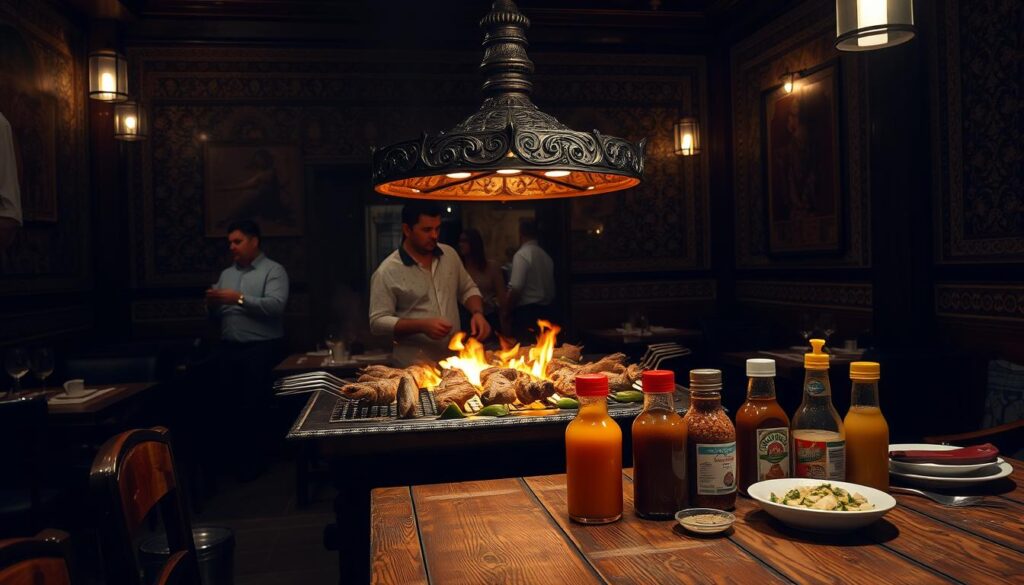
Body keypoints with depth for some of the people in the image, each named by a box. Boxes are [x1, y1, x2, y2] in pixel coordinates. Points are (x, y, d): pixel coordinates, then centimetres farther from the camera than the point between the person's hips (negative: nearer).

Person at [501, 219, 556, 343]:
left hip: (526, 311, -8)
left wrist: (505, 314, -10)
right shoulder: (546, 256, 11)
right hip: (546, 312, 8)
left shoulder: (522, 255, -11)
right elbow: (551, 288, 14)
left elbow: (515, 289, -18)